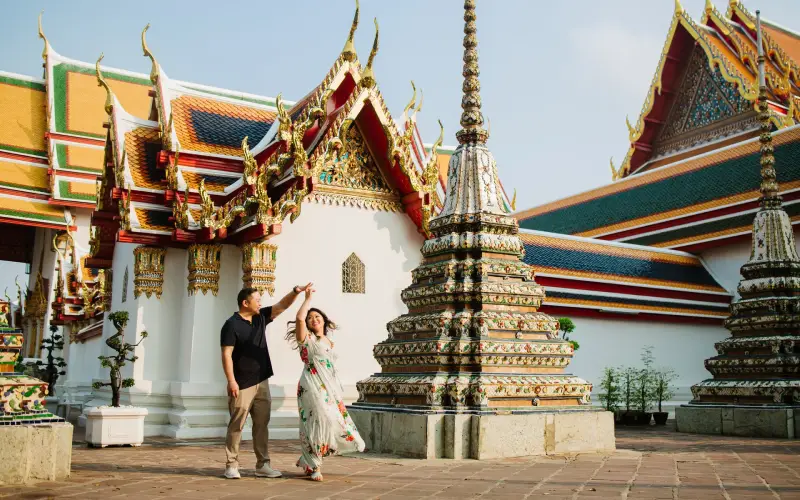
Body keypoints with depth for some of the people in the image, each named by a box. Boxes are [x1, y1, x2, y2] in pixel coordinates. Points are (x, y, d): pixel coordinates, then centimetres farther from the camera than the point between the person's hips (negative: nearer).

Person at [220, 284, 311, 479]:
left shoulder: (261, 317, 10)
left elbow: (282, 305, 8)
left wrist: (296, 292, -10)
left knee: (262, 424, 7)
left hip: (262, 382, 7)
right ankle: (231, 465, 8)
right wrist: (231, 381, -19)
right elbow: (226, 354, -14)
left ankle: (263, 465, 12)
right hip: (242, 384, -7)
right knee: (236, 425, 0)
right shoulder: (232, 324, -10)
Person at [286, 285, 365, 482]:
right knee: (318, 422, -12)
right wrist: (308, 299, -12)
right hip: (313, 388, -7)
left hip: (331, 388, 7)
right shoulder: (306, 338, -1)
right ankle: (314, 466, 1)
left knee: (333, 421, 5)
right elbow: (299, 318, -21)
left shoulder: (329, 341, 18)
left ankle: (308, 461, 22)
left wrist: (338, 390, 20)